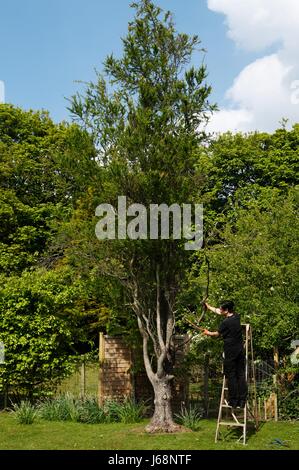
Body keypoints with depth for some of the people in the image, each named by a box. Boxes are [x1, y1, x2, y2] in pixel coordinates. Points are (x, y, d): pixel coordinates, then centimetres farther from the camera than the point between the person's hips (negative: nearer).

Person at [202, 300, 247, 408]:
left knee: (231, 376, 1)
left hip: (230, 351, -6)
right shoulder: (236, 317, 6)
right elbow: (218, 312, 20)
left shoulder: (226, 322, -14)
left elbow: (217, 334, 3)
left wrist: (208, 333, 23)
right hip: (240, 350, 6)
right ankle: (242, 400, 6)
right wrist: (208, 306, 31)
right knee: (241, 375, 6)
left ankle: (233, 401, 2)